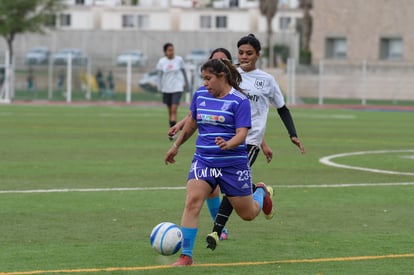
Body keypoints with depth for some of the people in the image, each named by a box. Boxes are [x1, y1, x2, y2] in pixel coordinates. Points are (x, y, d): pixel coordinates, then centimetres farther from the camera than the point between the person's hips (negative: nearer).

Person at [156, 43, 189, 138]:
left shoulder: (179, 59, -2)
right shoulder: (161, 61, -1)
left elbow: (183, 71, 10)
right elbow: (160, 75, 1)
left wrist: (186, 83, 18)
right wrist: (159, 87, -9)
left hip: (177, 87, -2)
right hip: (166, 89, 2)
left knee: (174, 109, -15)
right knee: (170, 111, 9)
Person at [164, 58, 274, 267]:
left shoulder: (239, 101, -11)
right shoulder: (200, 95, 4)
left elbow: (242, 133, -17)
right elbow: (192, 122, 21)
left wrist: (228, 144, -37)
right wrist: (176, 145, 25)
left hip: (233, 163, -3)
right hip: (203, 160, 3)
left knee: (248, 214, 10)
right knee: (192, 202, -20)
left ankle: (261, 192, 47)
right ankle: (186, 255, -15)